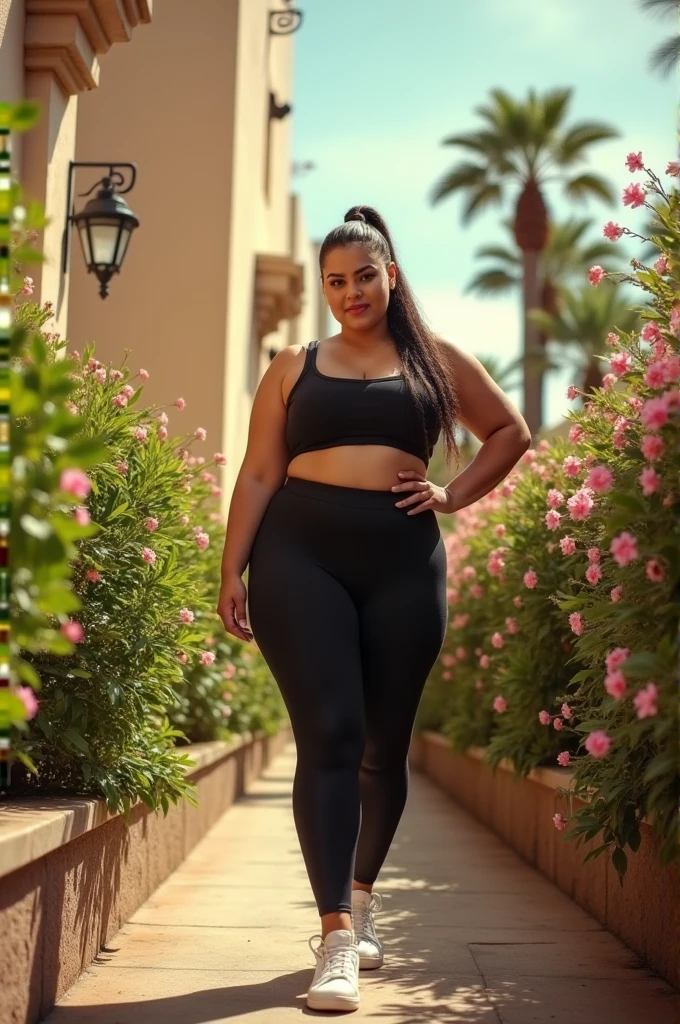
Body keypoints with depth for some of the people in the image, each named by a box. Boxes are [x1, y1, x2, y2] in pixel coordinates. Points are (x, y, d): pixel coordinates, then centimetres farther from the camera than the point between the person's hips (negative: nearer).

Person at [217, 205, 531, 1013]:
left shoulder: (436, 359, 14)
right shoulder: (294, 367, 13)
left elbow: (510, 432, 22)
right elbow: (258, 474, 9)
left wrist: (453, 497, 9)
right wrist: (233, 570, 0)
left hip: (403, 562, 1)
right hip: (300, 557, -1)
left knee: (384, 744, 7)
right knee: (328, 735, -13)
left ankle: (362, 892, 31)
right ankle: (336, 933, -14)